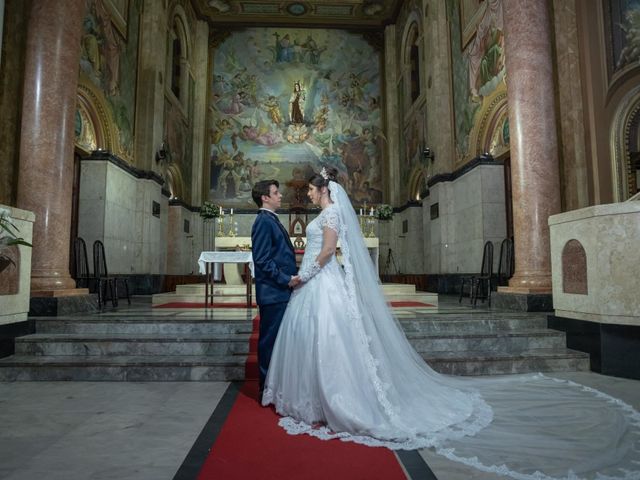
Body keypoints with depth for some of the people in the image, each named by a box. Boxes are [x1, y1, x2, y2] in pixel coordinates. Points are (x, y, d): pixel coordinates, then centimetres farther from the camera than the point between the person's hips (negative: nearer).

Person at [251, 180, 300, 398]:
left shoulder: (272, 220, 18)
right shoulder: (264, 221, -13)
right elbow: (263, 260, -20)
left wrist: (291, 278, 15)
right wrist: (286, 279, -18)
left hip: (280, 291, 10)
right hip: (272, 292, -10)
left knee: (277, 339, 15)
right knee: (270, 339, 0)